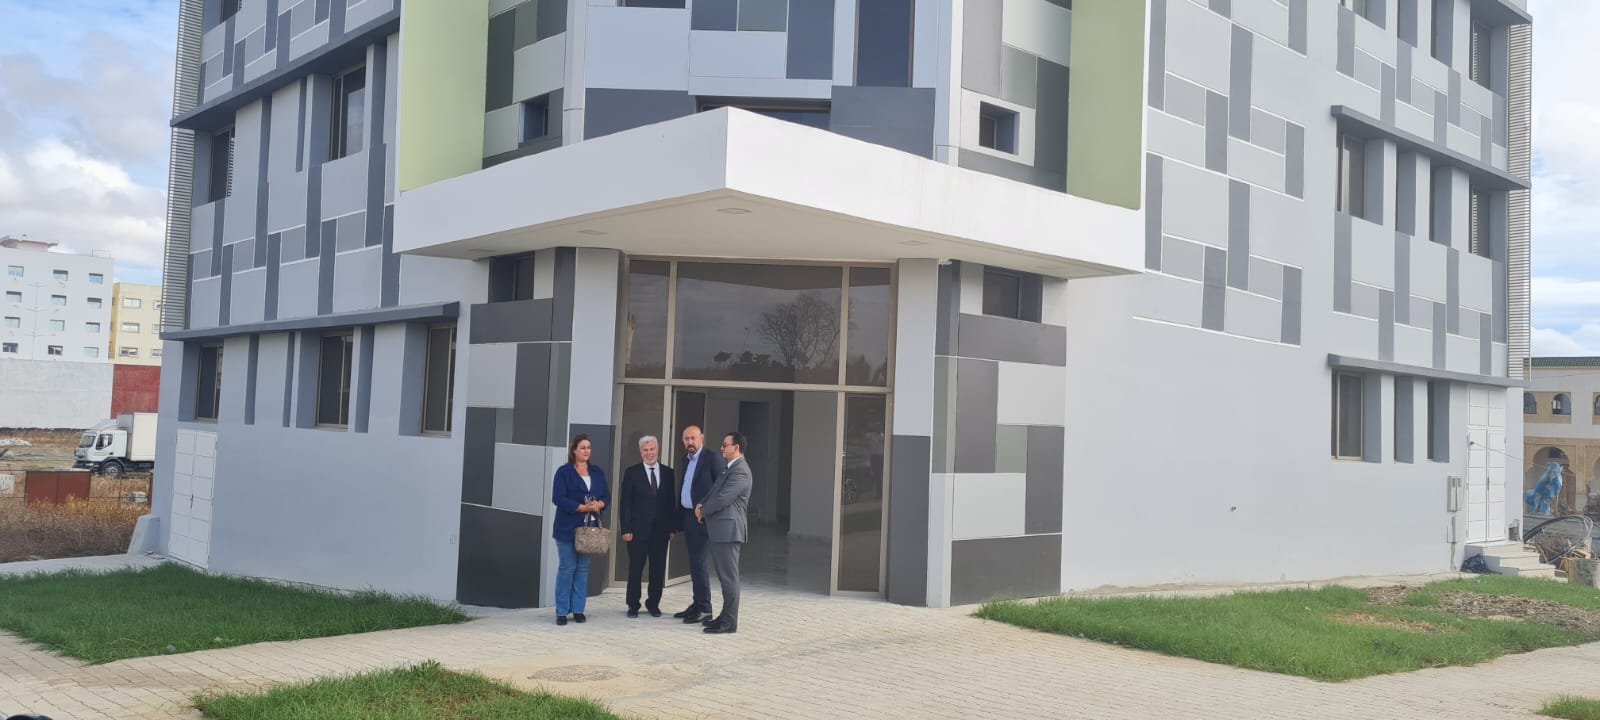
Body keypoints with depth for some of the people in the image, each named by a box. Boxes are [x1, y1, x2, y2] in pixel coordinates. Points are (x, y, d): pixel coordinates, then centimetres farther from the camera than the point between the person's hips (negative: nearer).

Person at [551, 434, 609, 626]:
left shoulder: (598, 472, 12)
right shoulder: (564, 472, -4)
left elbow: (606, 495, 12)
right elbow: (558, 498, -13)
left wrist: (599, 504, -12)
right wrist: (582, 507, -19)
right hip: (568, 527, -4)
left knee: (583, 568, 6)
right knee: (567, 568, -3)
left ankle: (578, 610, 13)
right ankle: (562, 612, 4)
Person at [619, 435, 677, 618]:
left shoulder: (668, 473, 8)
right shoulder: (631, 473, 2)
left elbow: (672, 502, 9)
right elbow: (625, 503, -1)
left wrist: (672, 528, 3)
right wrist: (626, 529, -8)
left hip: (661, 530, 2)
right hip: (638, 529, -2)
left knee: (658, 570, 6)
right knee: (635, 569, 4)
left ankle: (653, 604, 18)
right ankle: (633, 605, 15)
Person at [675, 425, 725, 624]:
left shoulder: (712, 458, -10)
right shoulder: (686, 458, 15)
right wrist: (680, 518, 14)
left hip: (703, 518, -8)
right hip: (688, 517, 8)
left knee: (698, 563, -9)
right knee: (694, 563, 12)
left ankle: (704, 608, -2)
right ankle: (698, 604, 20)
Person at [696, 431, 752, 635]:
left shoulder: (740, 471, -15)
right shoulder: (730, 469, 18)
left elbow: (723, 498, -21)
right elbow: (715, 491, 22)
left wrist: (703, 512, -6)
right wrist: (701, 504, 2)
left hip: (728, 528, -10)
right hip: (720, 530, 10)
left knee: (729, 577, -6)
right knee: (724, 576, 16)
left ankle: (730, 622, -2)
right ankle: (726, 616, 24)